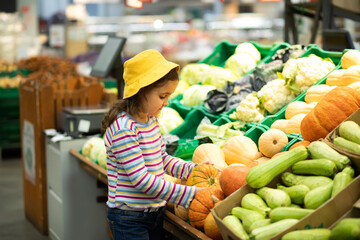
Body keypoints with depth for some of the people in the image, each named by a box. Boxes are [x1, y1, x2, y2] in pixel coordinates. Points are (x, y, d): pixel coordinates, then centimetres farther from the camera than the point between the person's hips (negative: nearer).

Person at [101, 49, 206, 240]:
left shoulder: (150, 120, 6)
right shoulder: (124, 129, -23)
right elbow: (140, 179, -24)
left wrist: (194, 169, 0)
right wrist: (188, 194, -22)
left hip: (155, 212, 8)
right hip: (129, 219, -8)